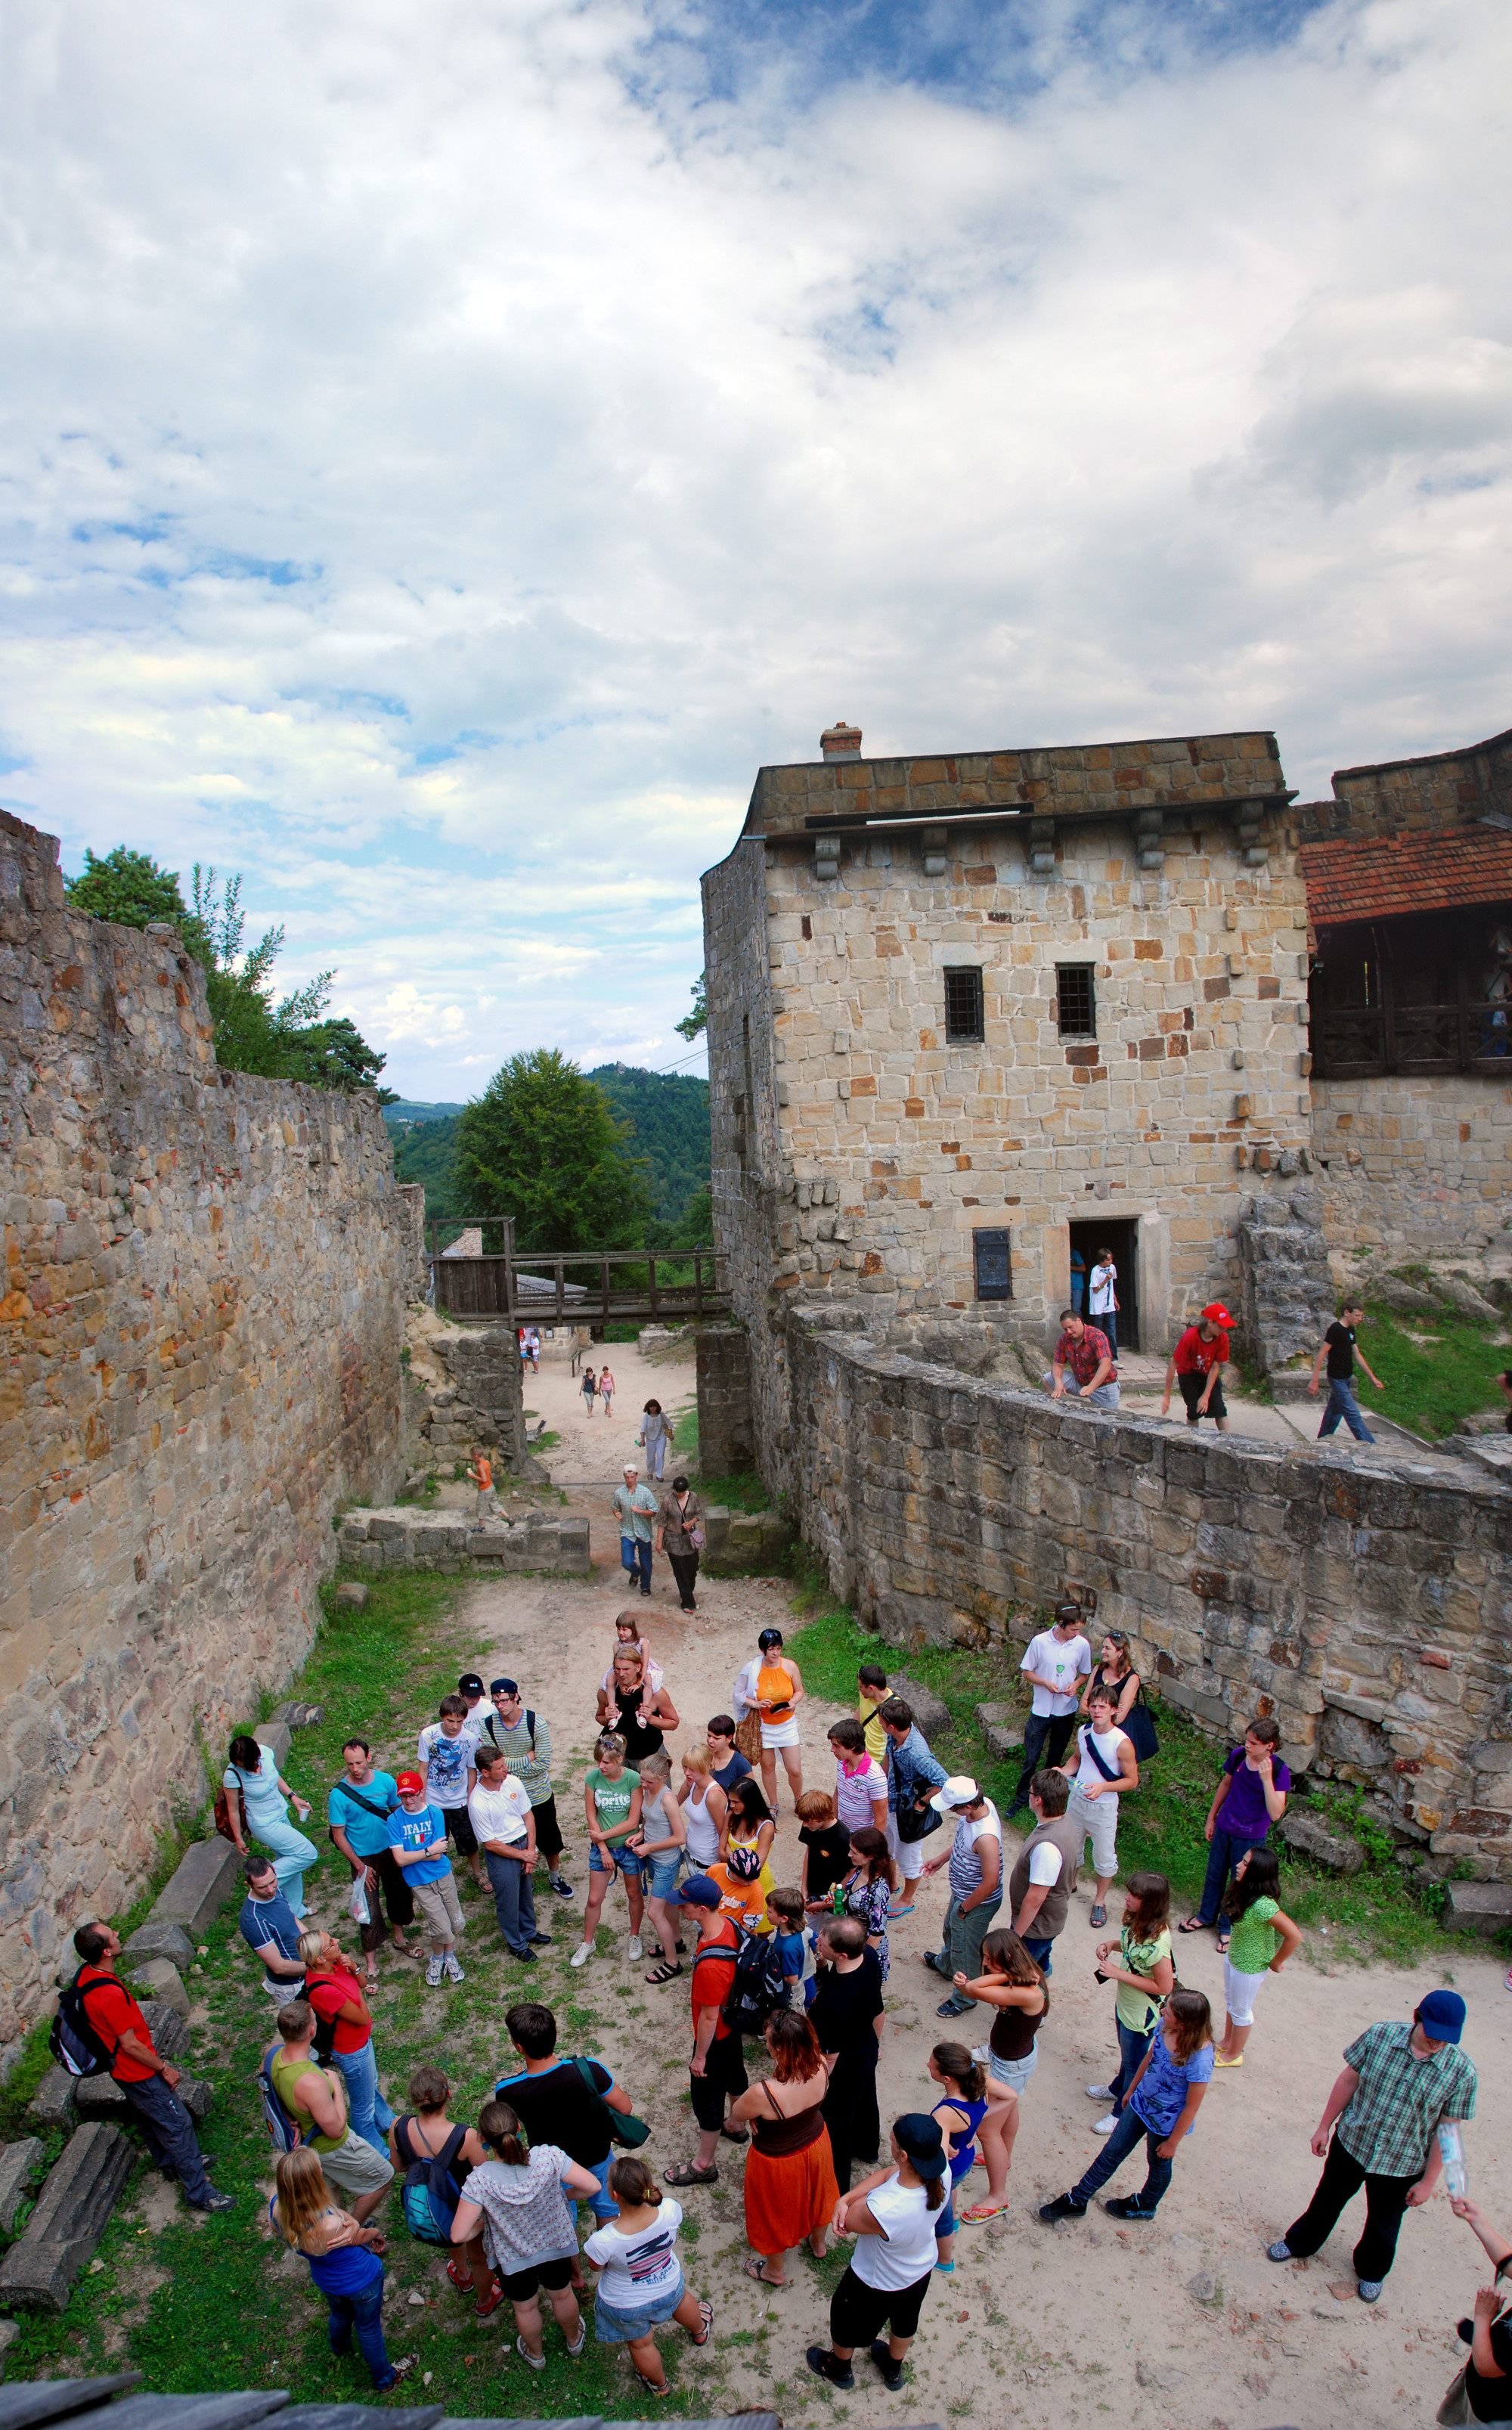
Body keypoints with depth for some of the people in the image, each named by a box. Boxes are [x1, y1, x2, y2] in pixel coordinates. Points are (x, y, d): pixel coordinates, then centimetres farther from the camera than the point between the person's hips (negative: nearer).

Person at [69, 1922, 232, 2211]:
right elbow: (130, 2045, -27)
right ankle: (198, 2193, 15)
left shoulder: (85, 1975, -9)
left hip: (120, 2067, 9)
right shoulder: (110, 1994, -38)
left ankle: (171, 2163, 50)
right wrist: (164, 2069, -13)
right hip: (137, 2072, -9)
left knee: (151, 2117, 29)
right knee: (177, 2124, 3)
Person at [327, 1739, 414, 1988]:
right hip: (363, 1857, -4)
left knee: (399, 1895, 20)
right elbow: (338, 1836, -14)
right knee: (370, 1911, 1)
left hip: (390, 1850, 4)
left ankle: (399, 1938, 47)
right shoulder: (338, 1794, -23)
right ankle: (371, 1965, 18)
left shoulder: (386, 1781, -14)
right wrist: (360, 1866, -12)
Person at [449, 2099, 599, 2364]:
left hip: (512, 2258, -1)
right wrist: (561, 2193, -7)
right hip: (555, 2243, 1)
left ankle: (535, 2354, 58)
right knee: (562, 2295, 32)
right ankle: (574, 2339, 59)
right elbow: (592, 2185, -27)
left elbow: (458, 2235, -30)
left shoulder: (479, 2181, -37)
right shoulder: (548, 2157, -34)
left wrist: (482, 2224, -9)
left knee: (525, 2307, 31)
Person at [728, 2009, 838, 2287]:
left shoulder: (764, 2094, -44)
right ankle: (819, 2244, 63)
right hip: (815, 2142, 4)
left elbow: (736, 2114, -21)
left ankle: (775, 2271, 53)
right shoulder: (820, 2067, -28)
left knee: (776, 2212, 26)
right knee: (815, 2194, 34)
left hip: (777, 2160, -4)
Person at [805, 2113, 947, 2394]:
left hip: (880, 2284, -5)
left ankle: (839, 2368, 57)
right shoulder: (941, 2171, -32)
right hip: (923, 2268, 5)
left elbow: (848, 2222, -27)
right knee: (905, 2319, 35)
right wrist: (846, 2198, -31)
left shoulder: (882, 2211, -49)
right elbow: (887, 2174, -19)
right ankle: (893, 2369, 63)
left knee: (847, 2319, 28)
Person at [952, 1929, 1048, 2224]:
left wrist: (1006, 1975, -34)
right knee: (1008, 2105, 32)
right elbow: (974, 1989, -8)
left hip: (1012, 2065, -9)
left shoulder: (1030, 1994, -40)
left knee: (988, 2130, 7)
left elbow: (976, 1990, -44)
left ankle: (997, 2197, 25)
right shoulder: (1022, 1977, -14)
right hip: (1005, 2054, 9)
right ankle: (1004, 2158, 57)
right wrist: (967, 1986, -28)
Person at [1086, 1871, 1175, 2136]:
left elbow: (1164, 1987, -30)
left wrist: (1119, 1974, -29)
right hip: (1125, 2004, 7)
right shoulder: (1137, 1922, -12)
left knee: (1134, 2065, 18)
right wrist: (1111, 1944, -13)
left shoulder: (1157, 1941, -37)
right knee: (1126, 2055, 32)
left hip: (1141, 2014, -7)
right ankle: (1118, 2089, 57)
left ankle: (1123, 2113, 39)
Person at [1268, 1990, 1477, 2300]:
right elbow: (1349, 2080, -7)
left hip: (1401, 2166, -1)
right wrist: (1324, 2126, 0)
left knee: (1383, 2223, 23)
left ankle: (1371, 2271, 53)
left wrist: (1428, 2181, -6)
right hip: (1351, 2143, 1)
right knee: (1327, 2199, 23)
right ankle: (1300, 2242, 51)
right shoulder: (1379, 2036, -20)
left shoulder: (1461, 2071, -22)